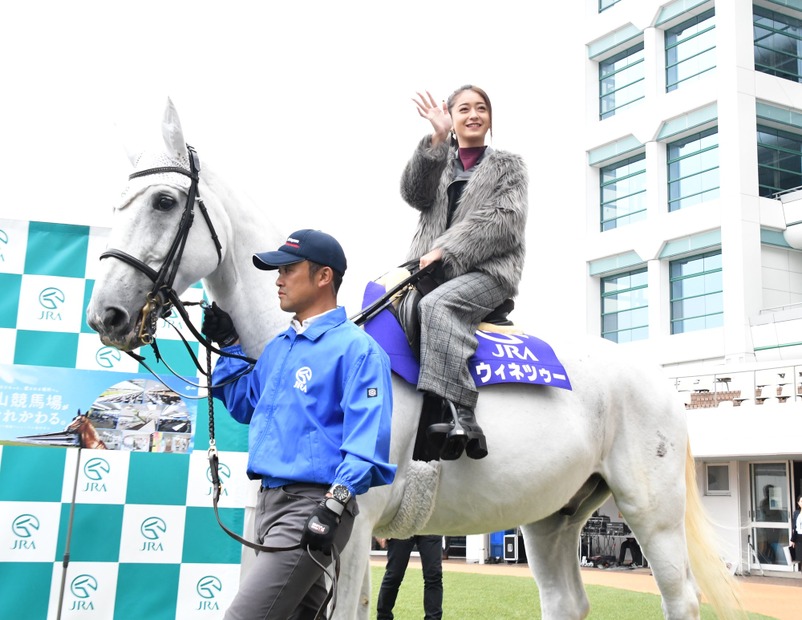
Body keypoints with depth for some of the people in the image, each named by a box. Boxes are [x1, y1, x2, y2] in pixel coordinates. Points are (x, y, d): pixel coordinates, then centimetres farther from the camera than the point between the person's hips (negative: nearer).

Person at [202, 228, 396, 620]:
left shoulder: (356, 348, -11)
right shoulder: (277, 346, 16)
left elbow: (366, 436, -19)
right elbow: (247, 407, 26)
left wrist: (334, 505, -27)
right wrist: (228, 345, 20)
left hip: (313, 506, -9)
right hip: (270, 500, 9)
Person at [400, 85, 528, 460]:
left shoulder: (509, 165, 18)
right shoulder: (438, 163, 27)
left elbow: (505, 220, 0)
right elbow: (416, 194, 3)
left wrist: (447, 249, -12)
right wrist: (437, 141, -10)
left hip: (488, 271, -4)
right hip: (434, 271, 4)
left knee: (437, 304, -35)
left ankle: (460, 418, -43)